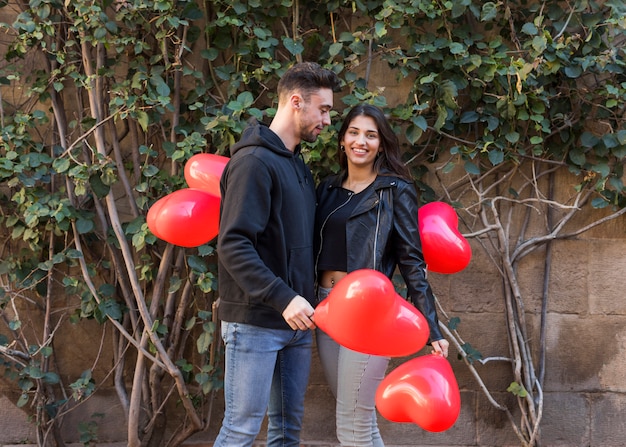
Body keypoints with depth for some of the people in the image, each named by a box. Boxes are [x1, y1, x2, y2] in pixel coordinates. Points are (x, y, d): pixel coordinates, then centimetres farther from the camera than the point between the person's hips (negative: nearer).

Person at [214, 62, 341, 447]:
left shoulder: (299, 166, 16)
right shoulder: (254, 161, -13)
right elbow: (233, 245, -21)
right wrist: (282, 298, -26)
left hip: (295, 323, 9)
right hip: (255, 322, -9)